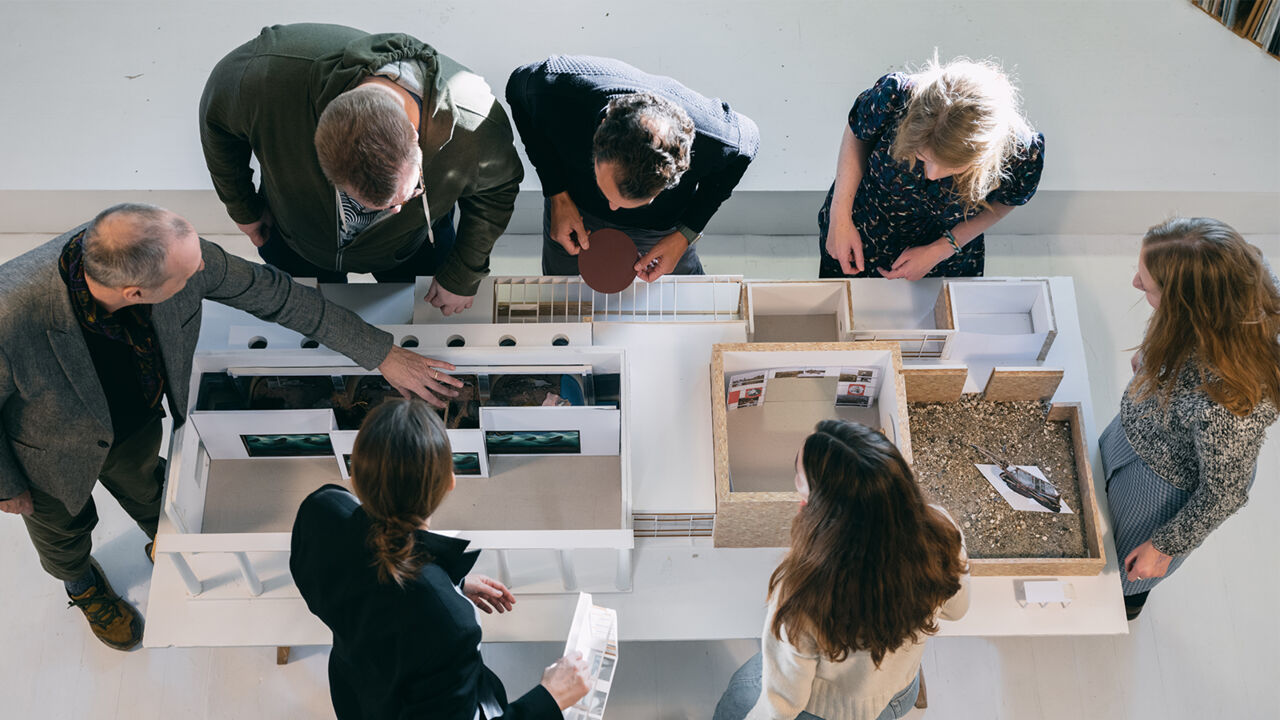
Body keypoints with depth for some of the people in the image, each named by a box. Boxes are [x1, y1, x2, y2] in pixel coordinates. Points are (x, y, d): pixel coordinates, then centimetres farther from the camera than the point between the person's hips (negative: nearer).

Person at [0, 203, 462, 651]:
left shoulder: (171, 253, -37)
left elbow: (271, 293, -22)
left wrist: (381, 354, -17)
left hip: (138, 425, 2)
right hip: (55, 451, -2)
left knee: (148, 494, 33)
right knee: (64, 529, 30)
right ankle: (82, 583, 65)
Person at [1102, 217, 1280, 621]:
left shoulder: (1229, 405, -47)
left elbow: (1223, 494, -28)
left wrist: (1165, 547, -12)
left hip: (1166, 485, -6)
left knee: (1130, 561, 26)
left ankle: (1127, 602, 62)